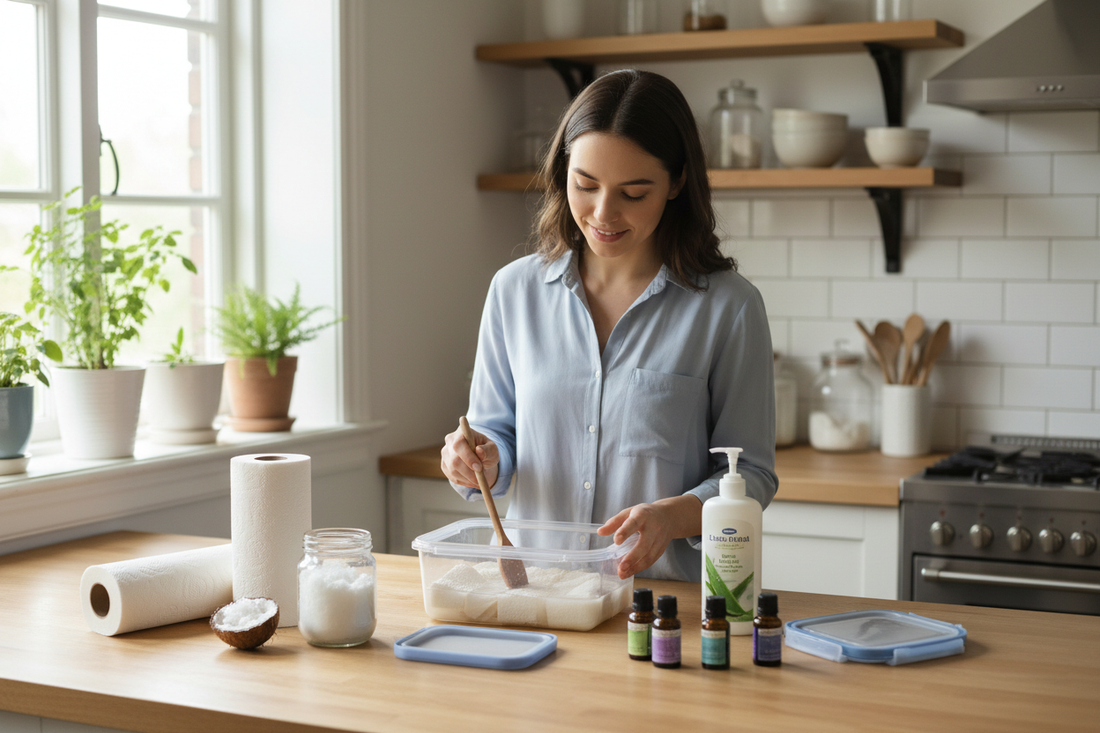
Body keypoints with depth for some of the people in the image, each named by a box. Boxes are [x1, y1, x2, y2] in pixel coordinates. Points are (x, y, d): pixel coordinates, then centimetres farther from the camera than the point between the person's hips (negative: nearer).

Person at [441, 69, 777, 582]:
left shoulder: (727, 307, -2)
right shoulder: (515, 290, 8)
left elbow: (749, 473, 0)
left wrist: (675, 515, -18)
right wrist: (482, 459, -5)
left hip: (671, 595, -5)